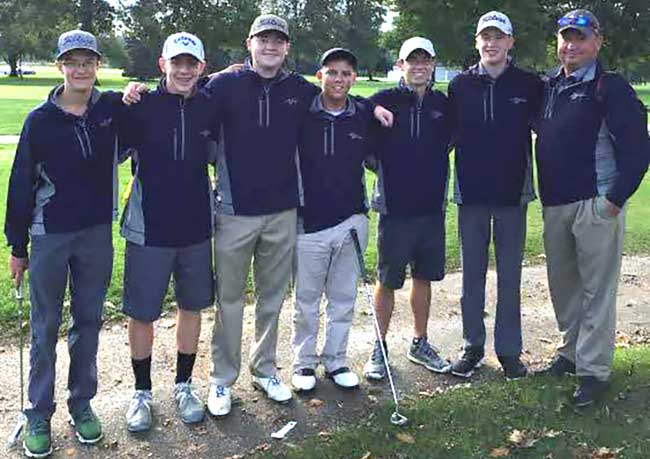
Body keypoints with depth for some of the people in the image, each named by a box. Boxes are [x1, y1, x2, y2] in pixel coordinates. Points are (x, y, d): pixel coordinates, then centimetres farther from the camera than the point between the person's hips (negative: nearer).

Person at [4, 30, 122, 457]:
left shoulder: (113, 108, -1)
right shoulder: (40, 120, -5)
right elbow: (22, 184, 0)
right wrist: (18, 247, 2)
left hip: (97, 233, 2)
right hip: (49, 237, -1)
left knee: (89, 321, 12)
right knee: (45, 328, 7)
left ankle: (82, 403, 28)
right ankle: (39, 414, 20)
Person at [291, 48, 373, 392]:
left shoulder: (365, 115, 3)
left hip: (351, 221, 3)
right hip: (309, 221, -2)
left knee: (344, 298, 12)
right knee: (307, 299, 9)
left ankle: (335, 360, 28)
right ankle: (305, 361, 25)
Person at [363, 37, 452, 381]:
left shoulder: (442, 104, 4)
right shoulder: (383, 102, -6)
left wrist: (431, 170, 7)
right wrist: (386, 170, -4)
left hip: (432, 207, 4)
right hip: (395, 207, -4)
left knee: (424, 276, 14)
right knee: (387, 281, 4)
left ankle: (420, 343, 28)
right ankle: (379, 349, 18)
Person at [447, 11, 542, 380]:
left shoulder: (529, 85, -1)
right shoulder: (460, 85, 3)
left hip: (513, 194, -1)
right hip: (471, 195, 1)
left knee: (510, 276, 7)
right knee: (472, 274, 9)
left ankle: (509, 349, 18)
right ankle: (473, 345, 21)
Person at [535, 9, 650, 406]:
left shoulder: (611, 88, -7)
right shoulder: (550, 87, 12)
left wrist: (616, 198, -14)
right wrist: (545, 194, 13)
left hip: (597, 205, -7)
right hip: (555, 205, 7)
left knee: (597, 290, -2)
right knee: (562, 283, 15)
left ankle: (594, 370, 6)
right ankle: (573, 350, 31)